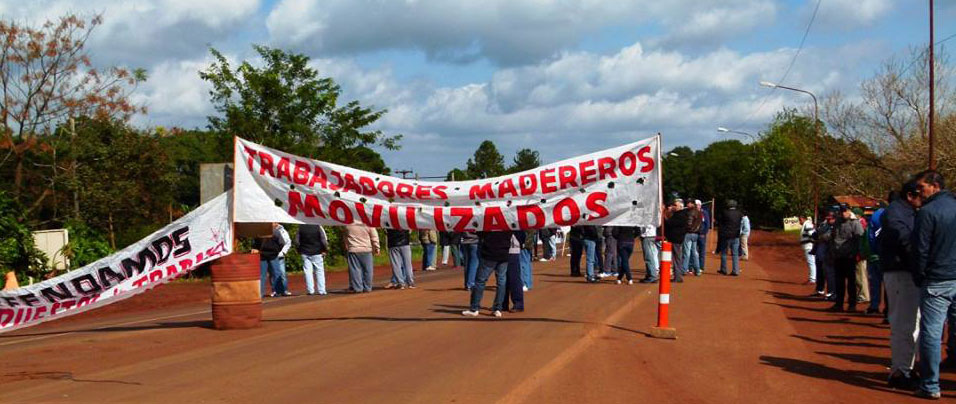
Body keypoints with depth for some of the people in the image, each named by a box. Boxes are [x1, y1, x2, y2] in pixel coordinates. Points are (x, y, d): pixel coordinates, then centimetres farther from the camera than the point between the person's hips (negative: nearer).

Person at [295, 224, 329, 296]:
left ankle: (310, 290, 2)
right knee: (319, 271, 5)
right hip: (317, 253, -1)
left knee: (308, 272, 5)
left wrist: (299, 251, 14)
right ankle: (321, 290, 4)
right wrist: (325, 250, 0)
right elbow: (324, 240, -10)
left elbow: (297, 241, 2)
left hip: (305, 253, 1)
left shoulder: (300, 228, -2)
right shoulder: (318, 227, -9)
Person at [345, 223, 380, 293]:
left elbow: (346, 238, 11)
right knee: (367, 270, 8)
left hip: (353, 250, 0)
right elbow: (374, 237, 0)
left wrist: (346, 248, 24)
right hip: (366, 250, 0)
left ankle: (357, 288, 1)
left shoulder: (348, 225, -1)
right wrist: (377, 248, 12)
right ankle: (367, 288, 10)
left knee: (355, 270, 3)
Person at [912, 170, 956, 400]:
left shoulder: (927, 212, -10)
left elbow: (921, 250, -10)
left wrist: (919, 278, 2)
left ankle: (930, 386, 2)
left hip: (936, 282, -6)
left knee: (931, 333, -1)